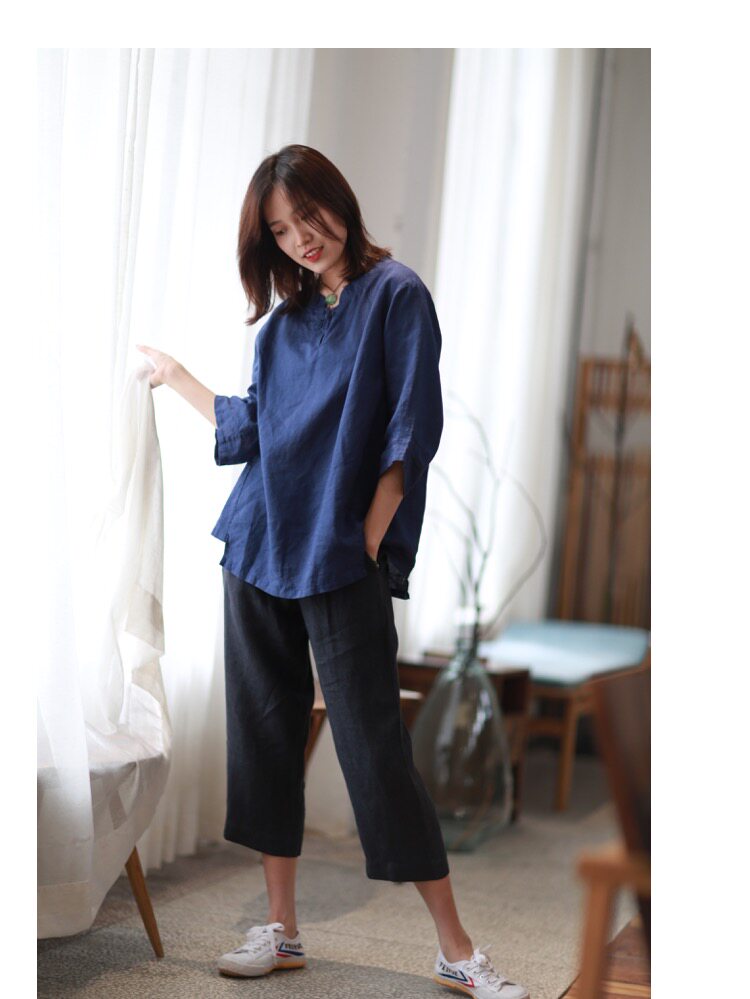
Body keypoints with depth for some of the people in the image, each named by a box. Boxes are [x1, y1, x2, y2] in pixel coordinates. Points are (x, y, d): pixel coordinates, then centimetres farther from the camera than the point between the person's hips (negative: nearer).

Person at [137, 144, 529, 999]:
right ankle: (281, 929, 20)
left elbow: (411, 430, -10)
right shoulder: (285, 319, 14)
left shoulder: (395, 293, -4)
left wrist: (369, 541, -14)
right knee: (265, 734, 8)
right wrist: (177, 378, 27)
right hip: (259, 547, 6)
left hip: (342, 561, -6)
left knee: (374, 748, -6)